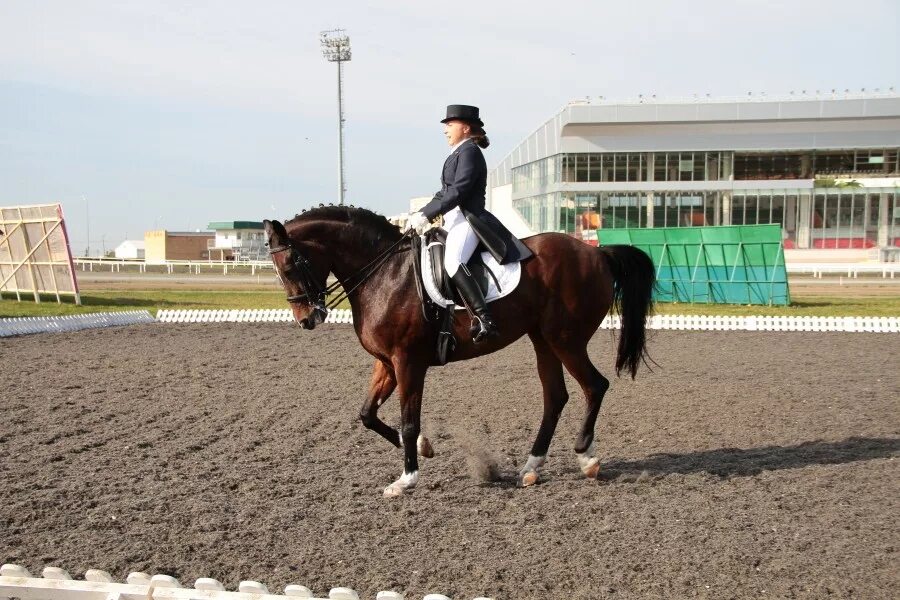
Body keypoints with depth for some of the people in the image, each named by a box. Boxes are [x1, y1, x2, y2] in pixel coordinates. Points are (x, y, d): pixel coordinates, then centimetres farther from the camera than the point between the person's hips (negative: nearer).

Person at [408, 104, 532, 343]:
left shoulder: (469, 152, -8)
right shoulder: (458, 154, 22)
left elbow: (458, 191, -19)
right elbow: (444, 193, 25)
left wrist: (426, 215, -22)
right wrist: (421, 214, 14)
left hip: (467, 220, -11)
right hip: (454, 221, 11)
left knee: (452, 262, -33)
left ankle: (484, 320, -38)